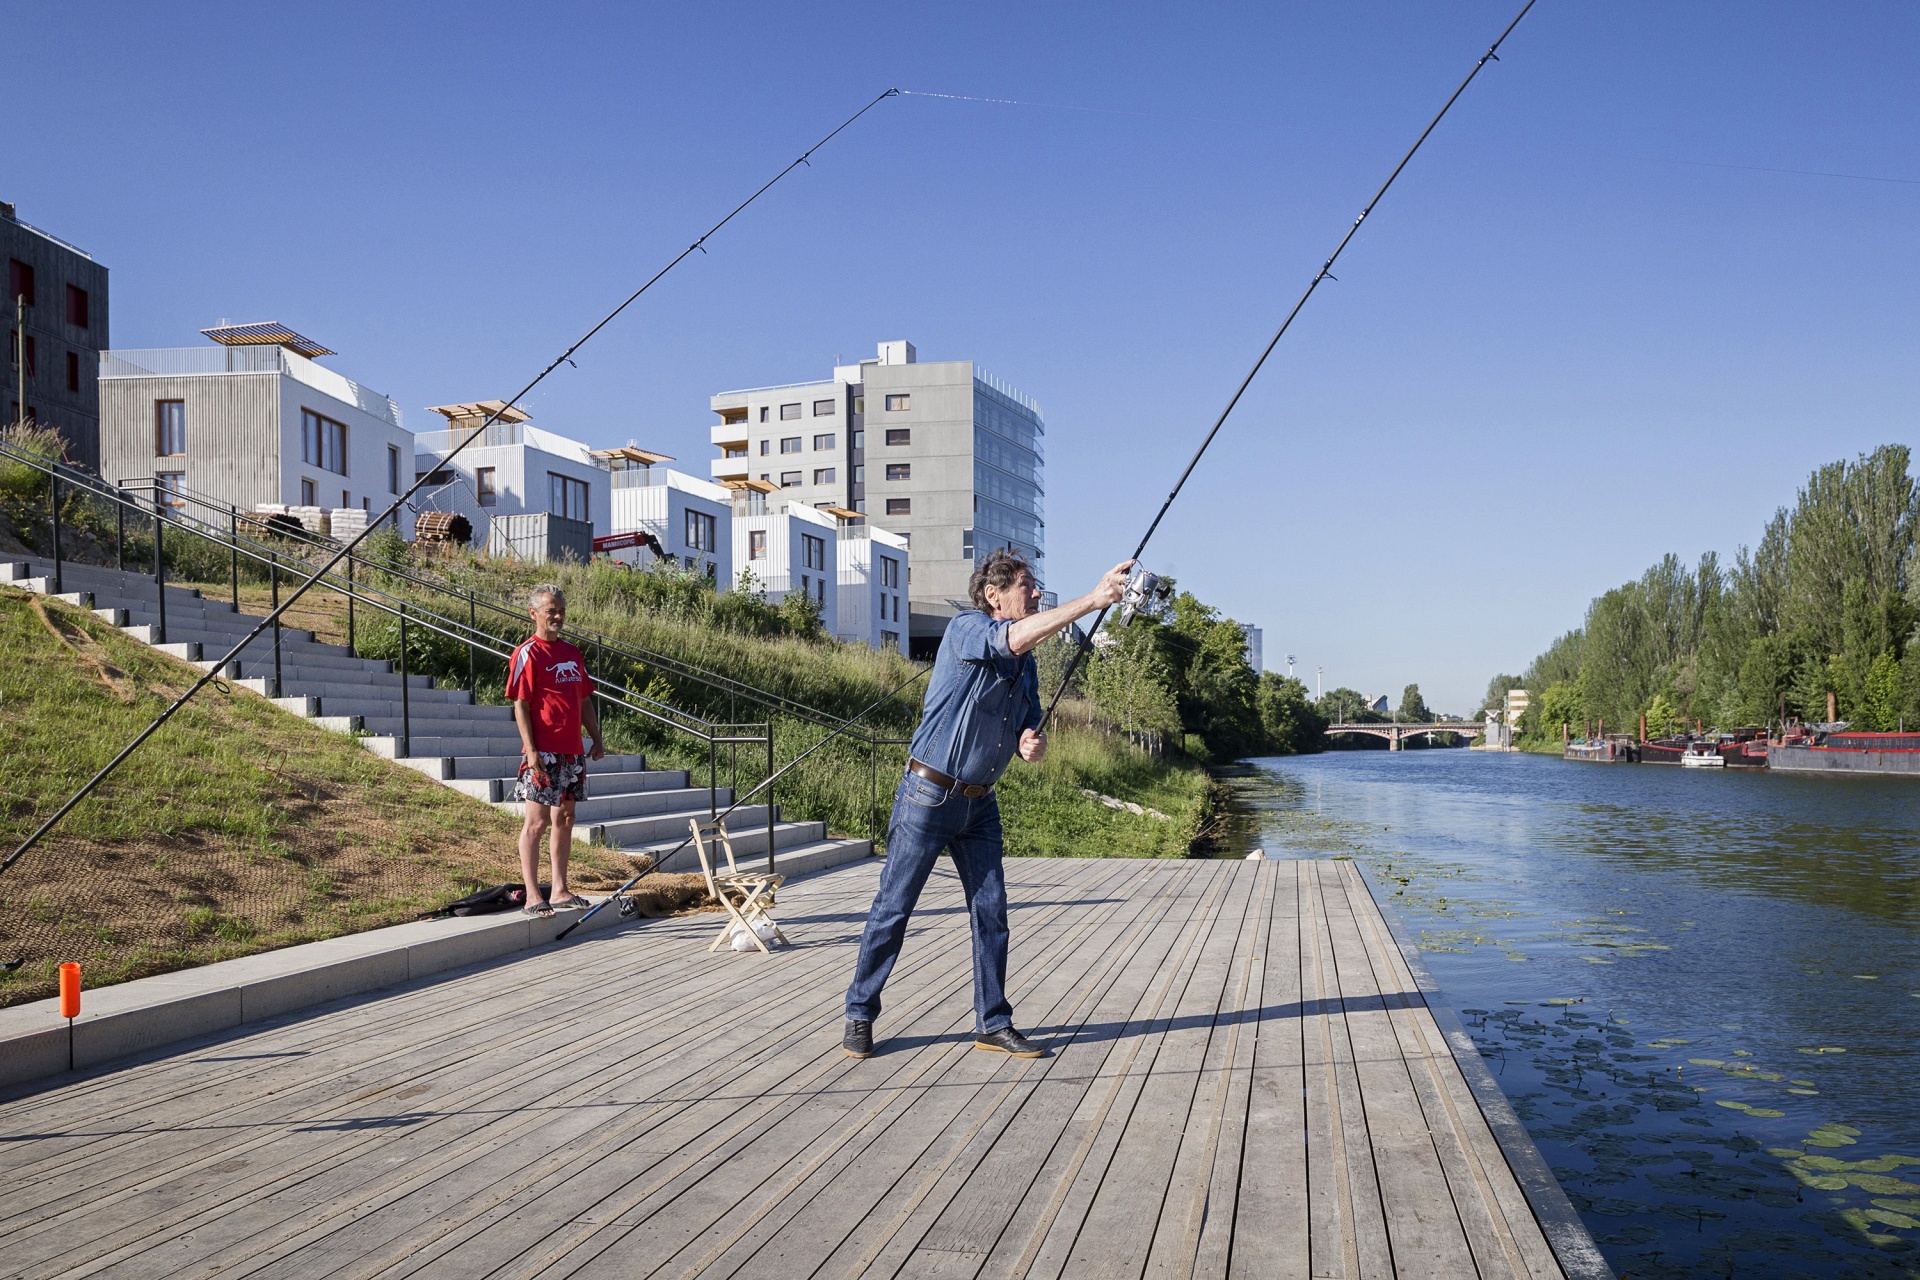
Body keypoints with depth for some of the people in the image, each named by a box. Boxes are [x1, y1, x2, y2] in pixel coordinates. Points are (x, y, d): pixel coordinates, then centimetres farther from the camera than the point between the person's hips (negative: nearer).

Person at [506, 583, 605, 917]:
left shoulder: (573, 653, 15)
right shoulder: (528, 654, -8)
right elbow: (520, 705, -12)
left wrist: (597, 739, 14)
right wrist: (531, 749, -18)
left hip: (572, 752, 8)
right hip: (543, 753, -8)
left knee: (565, 820, 12)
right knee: (537, 822, -4)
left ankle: (560, 890, 20)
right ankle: (532, 896, 0)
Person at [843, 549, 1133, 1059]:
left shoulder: (1026, 664, 9)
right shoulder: (965, 628, -13)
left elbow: (1027, 728, 15)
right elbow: (1015, 637, -34)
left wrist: (1031, 744, -11)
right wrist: (1093, 600, -35)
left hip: (980, 804, 7)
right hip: (928, 795, -7)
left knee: (991, 911, 4)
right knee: (893, 907, 1)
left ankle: (993, 1024, 14)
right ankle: (859, 1015, 14)